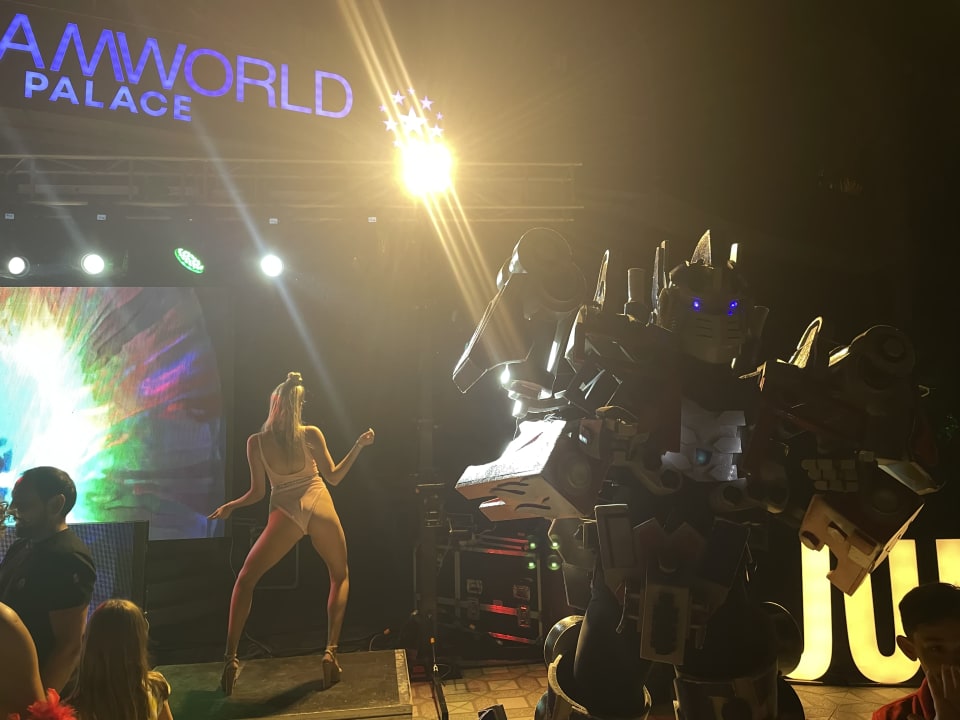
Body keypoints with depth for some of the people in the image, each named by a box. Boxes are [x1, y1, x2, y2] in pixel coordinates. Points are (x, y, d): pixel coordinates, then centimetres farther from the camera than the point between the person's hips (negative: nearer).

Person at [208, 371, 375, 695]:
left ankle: (231, 657, 6)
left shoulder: (256, 442, 1)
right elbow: (333, 477, 5)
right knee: (340, 577, 20)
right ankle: (330, 651, 4)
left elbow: (257, 493, 5)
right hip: (319, 508, 1)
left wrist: (228, 507, 21)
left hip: (285, 513, -1)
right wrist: (359, 446, 11)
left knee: (246, 579, 16)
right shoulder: (311, 434, 0)